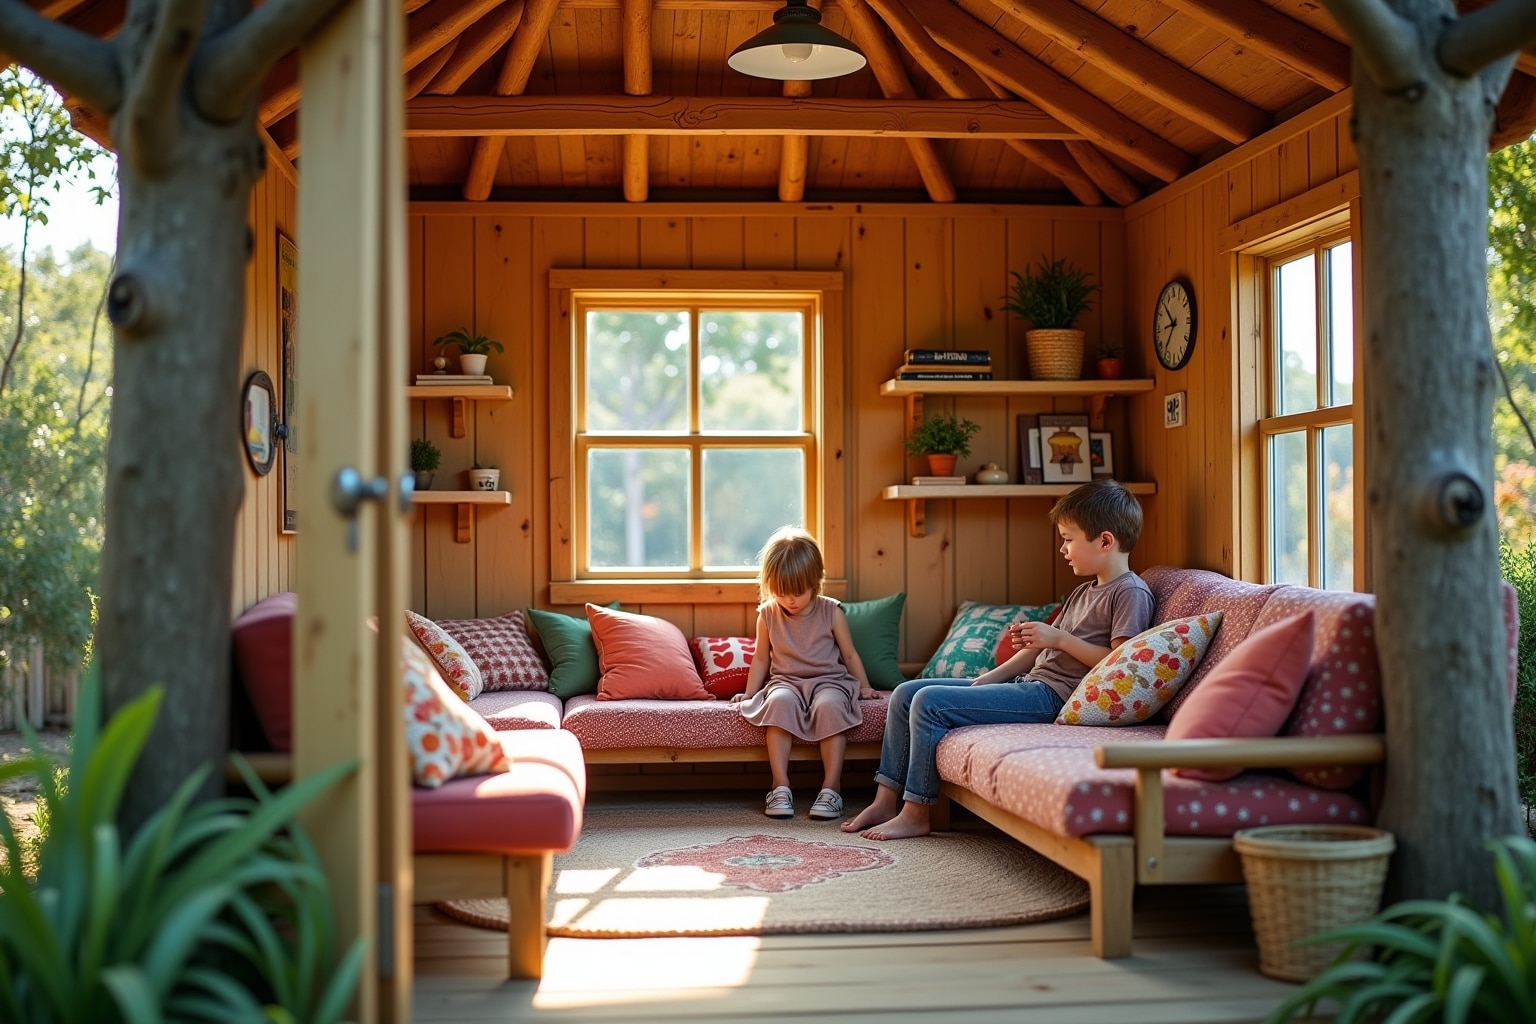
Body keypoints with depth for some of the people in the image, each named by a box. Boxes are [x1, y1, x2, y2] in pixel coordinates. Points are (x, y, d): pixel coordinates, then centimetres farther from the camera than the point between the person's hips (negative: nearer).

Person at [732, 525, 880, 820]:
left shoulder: (831, 612, -1)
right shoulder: (768, 615, 3)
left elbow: (849, 654, 9)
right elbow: (761, 658, 15)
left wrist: (864, 687, 8)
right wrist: (749, 693, 11)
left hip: (828, 680, -1)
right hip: (785, 682, 1)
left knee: (830, 705, -36)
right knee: (780, 702, -35)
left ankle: (831, 788, -32)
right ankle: (780, 786, -35)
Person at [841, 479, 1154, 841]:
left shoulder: (1131, 593, -8)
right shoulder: (1084, 593, 21)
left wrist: (1060, 638, -18)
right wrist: (985, 680, 10)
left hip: (1051, 695, -10)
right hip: (1028, 684, 10)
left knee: (929, 702, -20)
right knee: (906, 694, 6)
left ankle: (915, 814, -11)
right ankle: (887, 800, 7)